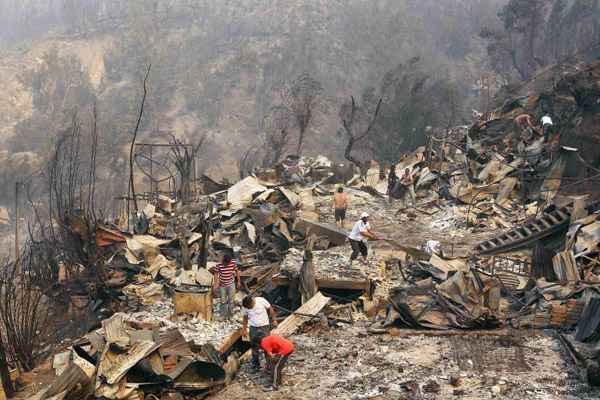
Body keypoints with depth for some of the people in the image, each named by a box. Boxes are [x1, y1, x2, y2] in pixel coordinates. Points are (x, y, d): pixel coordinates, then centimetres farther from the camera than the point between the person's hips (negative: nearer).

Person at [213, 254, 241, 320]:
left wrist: (239, 281, 4)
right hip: (222, 285, -1)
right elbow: (216, 274, -8)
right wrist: (216, 283, -14)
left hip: (231, 284, 1)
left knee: (231, 300, 3)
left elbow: (237, 271, -1)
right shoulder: (219, 265, -20)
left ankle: (230, 315, 19)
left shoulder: (233, 263, -15)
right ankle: (224, 315, 26)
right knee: (223, 301, 9)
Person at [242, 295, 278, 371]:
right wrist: (244, 329, 5)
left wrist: (274, 320, -2)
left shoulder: (261, 301, -20)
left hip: (264, 326, -3)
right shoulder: (244, 307, -11)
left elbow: (270, 309, -6)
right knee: (255, 347, 6)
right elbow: (245, 318, 4)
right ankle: (256, 365, 17)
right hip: (253, 328, 3)